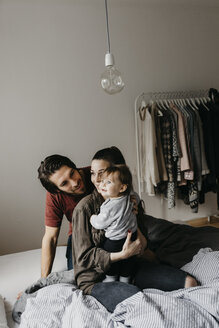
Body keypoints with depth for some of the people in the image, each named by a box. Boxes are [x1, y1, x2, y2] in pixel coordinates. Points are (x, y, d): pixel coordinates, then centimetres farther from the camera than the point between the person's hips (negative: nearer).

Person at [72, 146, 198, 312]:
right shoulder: (85, 207, -15)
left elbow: (142, 244, 8)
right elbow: (84, 256, -15)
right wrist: (122, 255, -27)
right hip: (96, 278, -5)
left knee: (189, 282, -6)